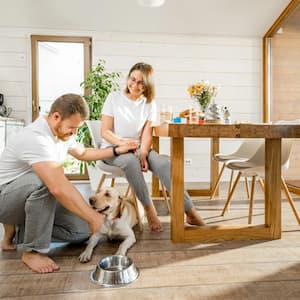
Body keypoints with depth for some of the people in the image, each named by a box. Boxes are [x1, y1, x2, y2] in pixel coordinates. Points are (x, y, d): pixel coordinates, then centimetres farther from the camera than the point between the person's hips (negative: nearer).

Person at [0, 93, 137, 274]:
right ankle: (33, 251, -19)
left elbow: (82, 153, 17)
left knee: (82, 230, -5)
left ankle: (17, 231, 11)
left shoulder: (61, 131, -2)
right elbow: (59, 187, -42)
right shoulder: (36, 138, -32)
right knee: (44, 181, -40)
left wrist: (116, 150, 8)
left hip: (36, 196, 8)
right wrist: (93, 217, -36)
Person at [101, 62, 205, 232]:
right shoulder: (114, 98, 1)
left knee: (164, 163, -27)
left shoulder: (149, 104, 8)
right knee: (131, 161, -38)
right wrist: (122, 143, -24)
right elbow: (105, 132, -5)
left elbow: (147, 134, 0)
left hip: (138, 149, 2)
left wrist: (143, 154, -20)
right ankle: (149, 209, -22)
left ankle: (190, 212, -23)